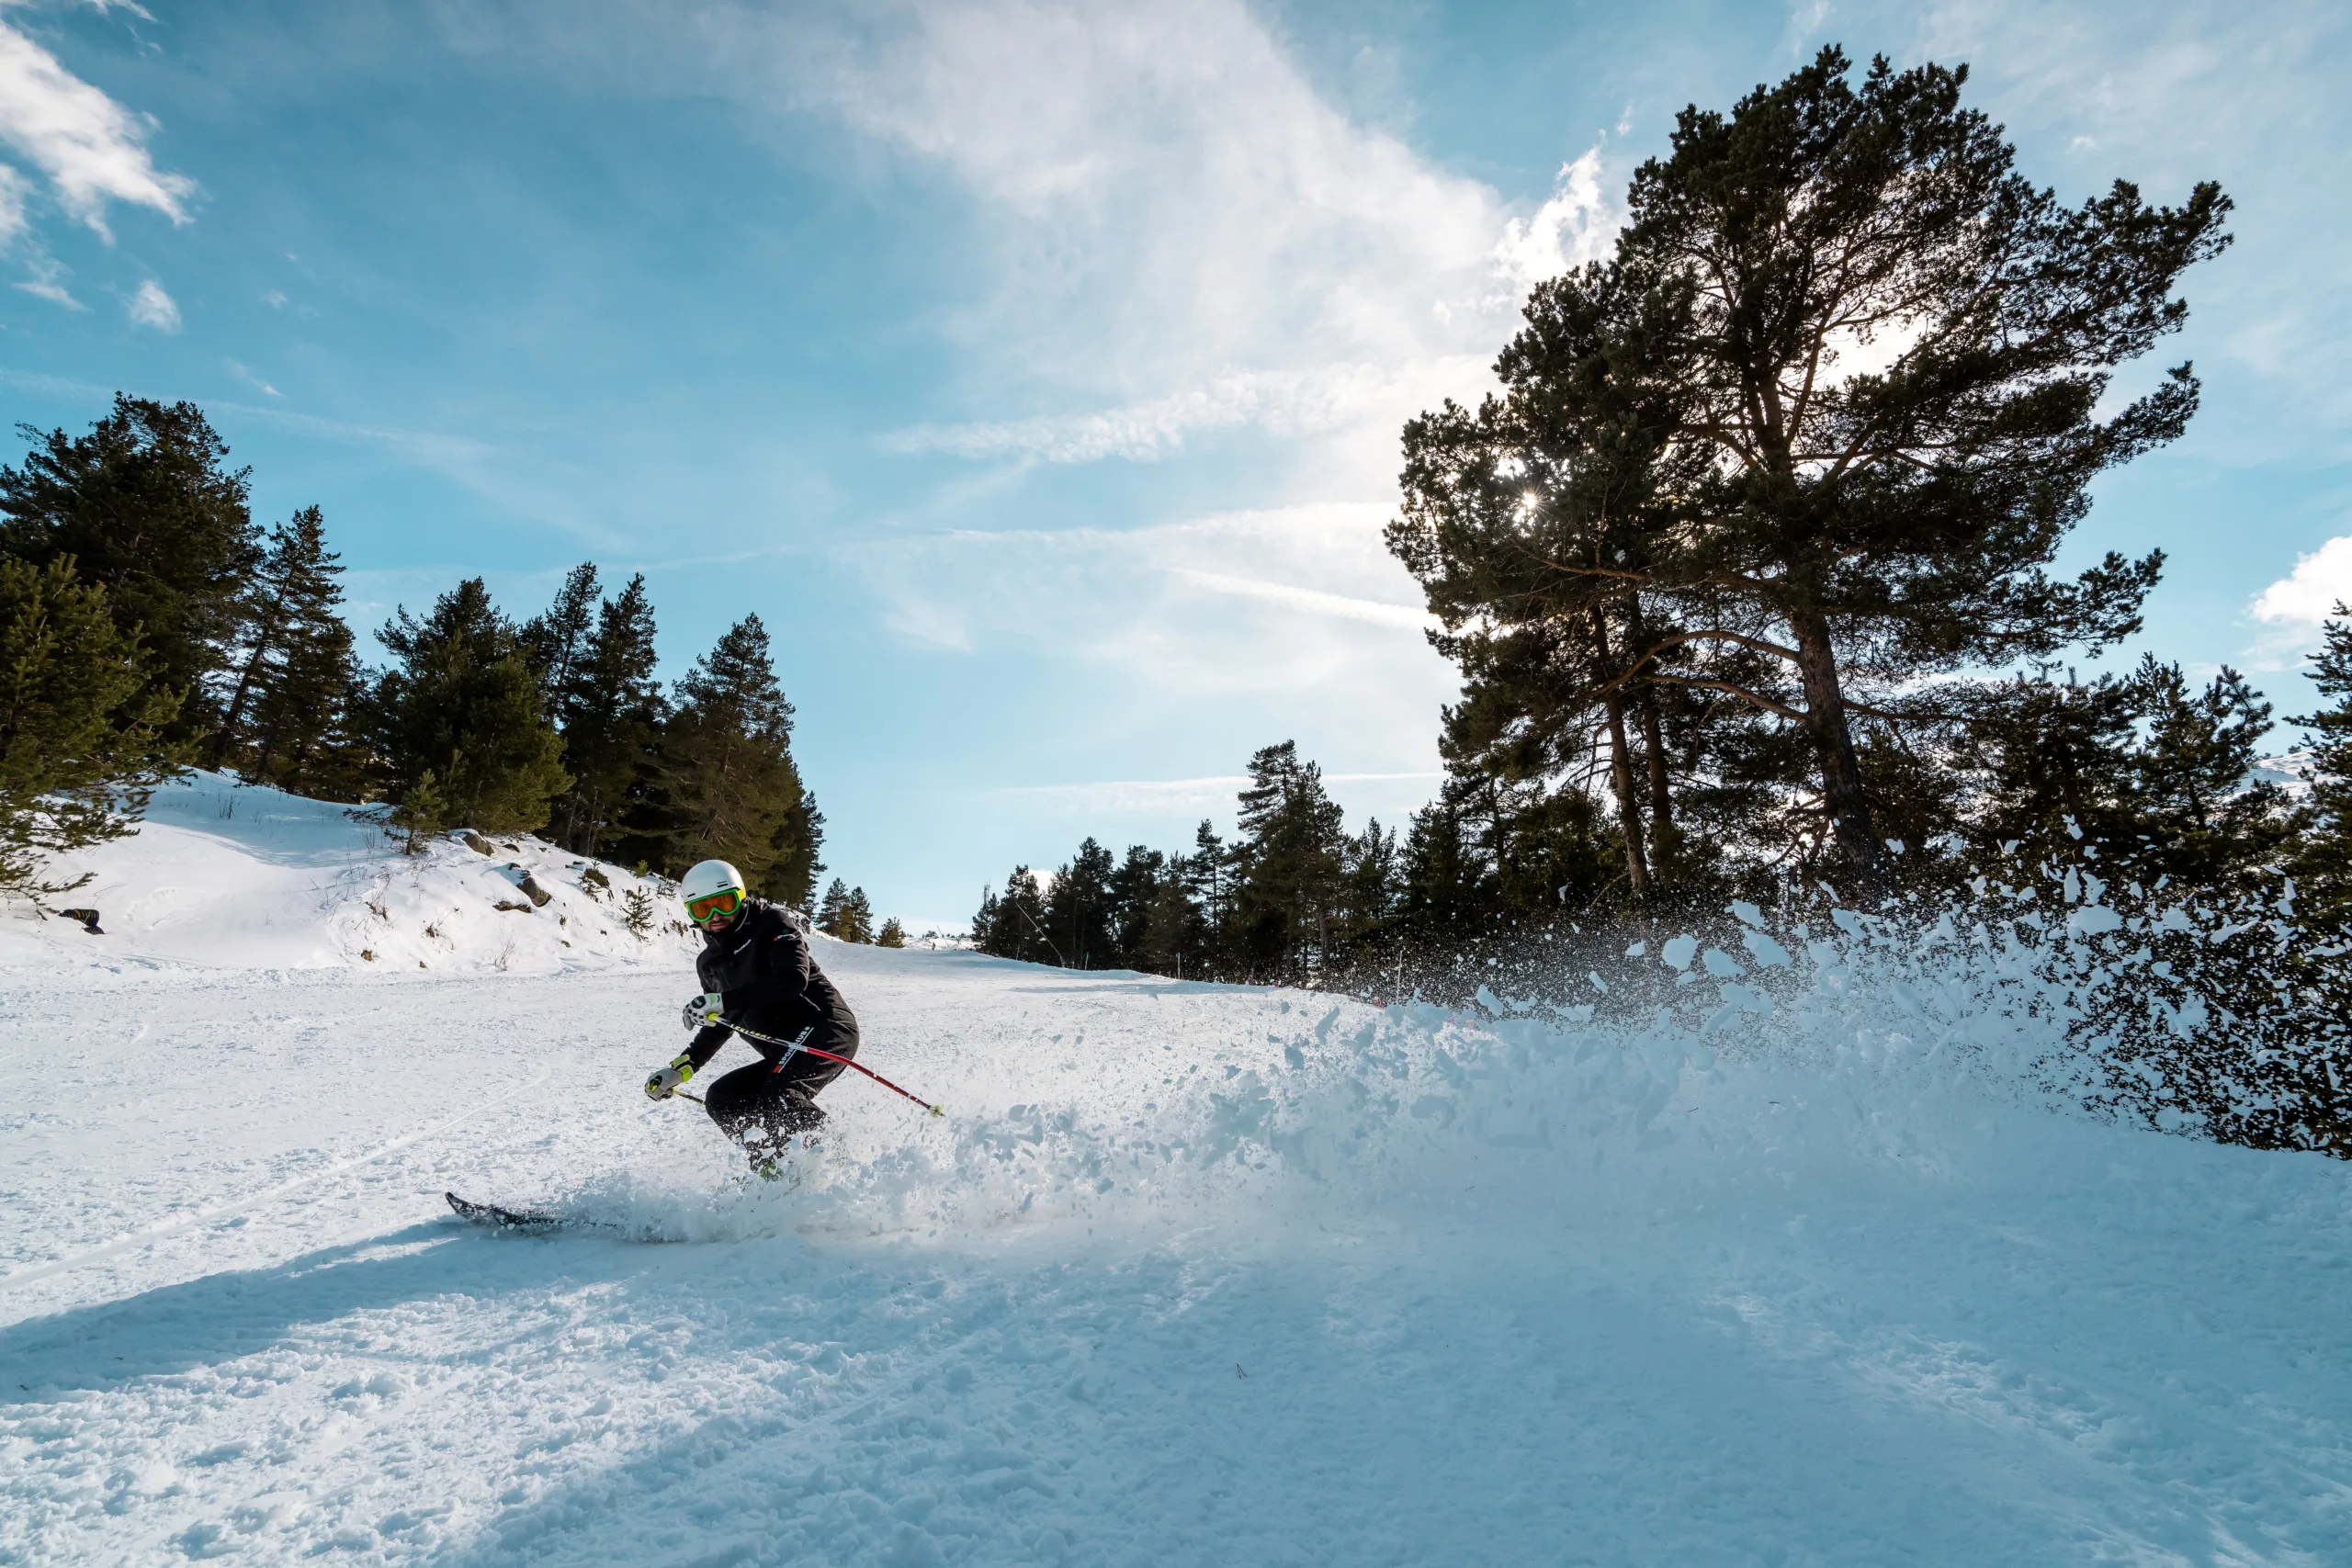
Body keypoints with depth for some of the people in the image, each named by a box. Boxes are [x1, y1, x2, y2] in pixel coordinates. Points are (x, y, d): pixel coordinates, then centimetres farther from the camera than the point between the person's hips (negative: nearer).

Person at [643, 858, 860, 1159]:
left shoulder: (773, 922, -5)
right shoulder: (709, 962, 17)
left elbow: (793, 979, -23)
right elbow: (720, 1025, 29)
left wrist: (723, 1001, -26)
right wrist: (681, 1069, 19)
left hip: (826, 1029, -9)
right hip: (784, 1055, 9)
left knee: (777, 1094, -30)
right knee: (721, 1100, -1)